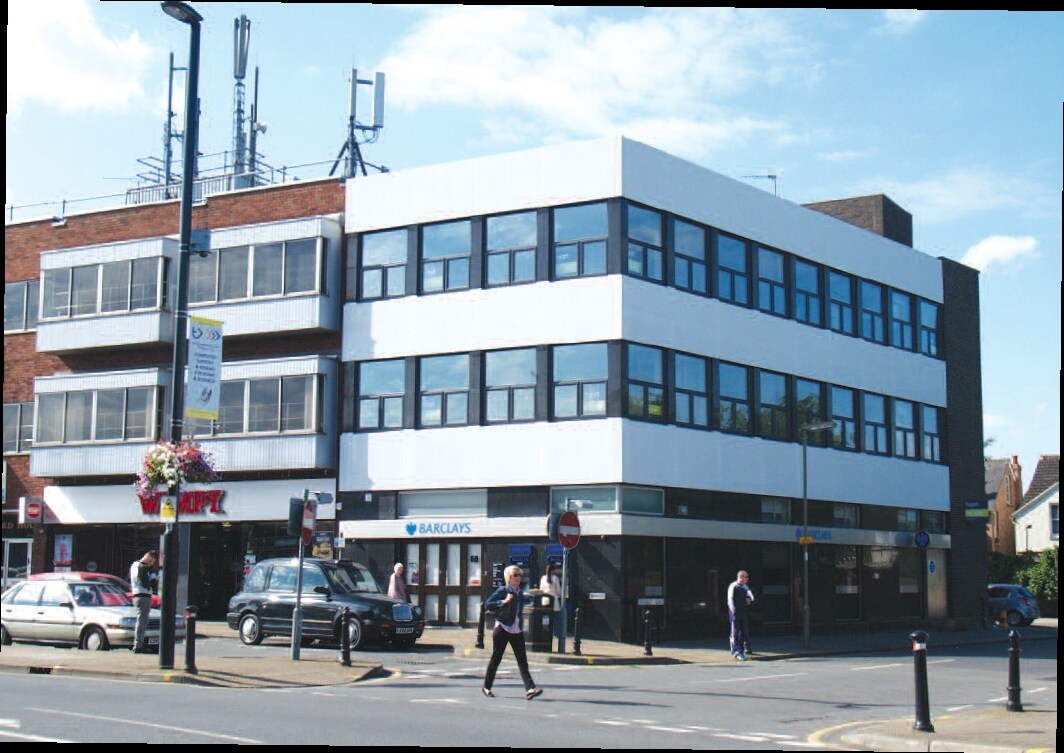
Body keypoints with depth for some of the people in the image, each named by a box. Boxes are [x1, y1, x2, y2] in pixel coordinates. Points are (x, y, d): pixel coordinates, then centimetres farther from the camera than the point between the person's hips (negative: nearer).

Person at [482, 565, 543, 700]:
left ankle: (530, 689, -15)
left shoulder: (520, 592, 12)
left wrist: (526, 598, 14)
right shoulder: (502, 591, -7)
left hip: (517, 631, 5)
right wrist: (503, 602, -19)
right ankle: (486, 687, 19)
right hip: (502, 629, -5)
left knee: (522, 660, -5)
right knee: (496, 658, 5)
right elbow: (487, 604, -13)